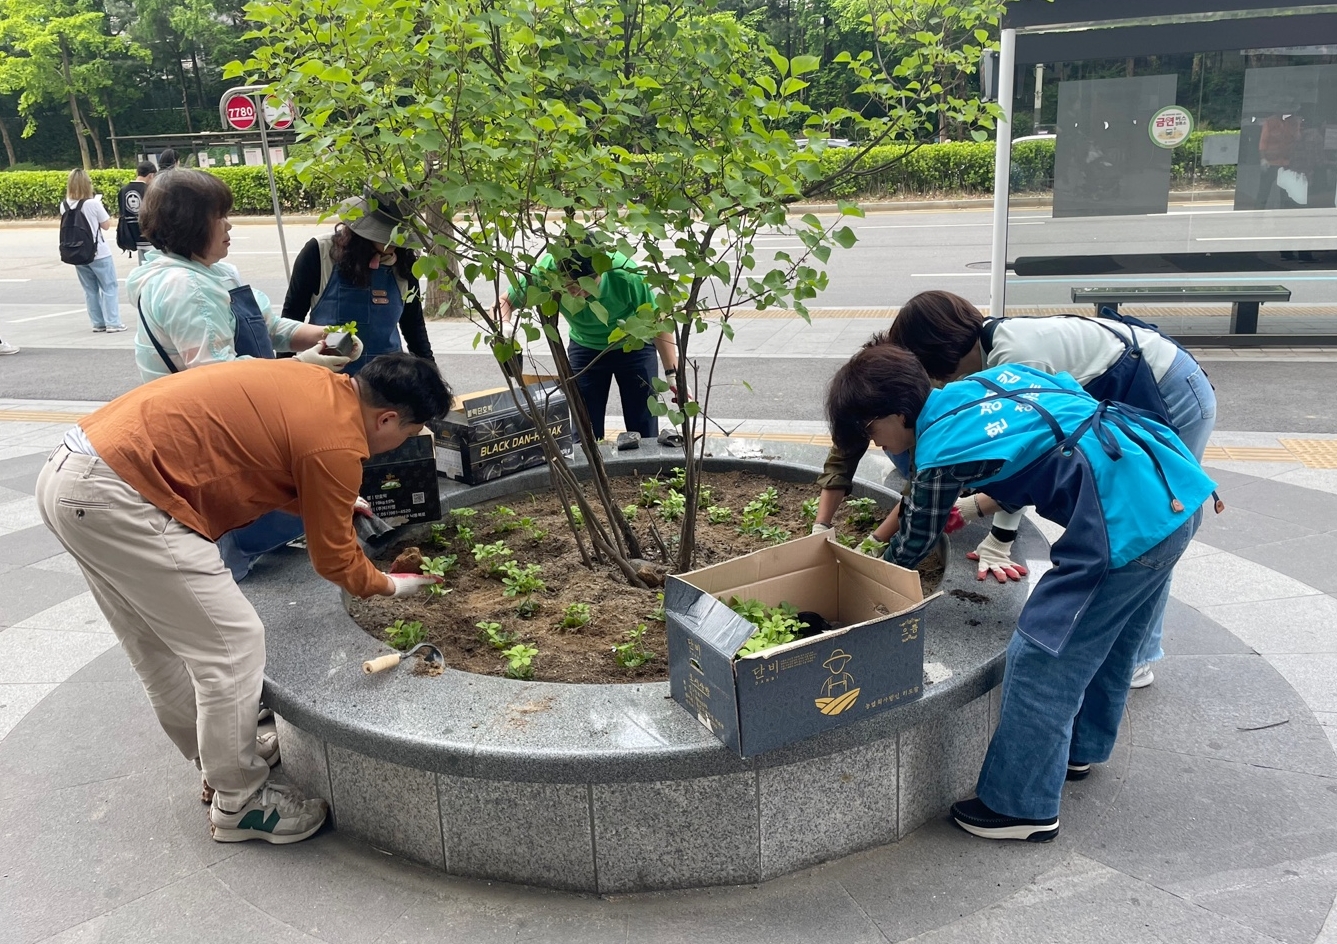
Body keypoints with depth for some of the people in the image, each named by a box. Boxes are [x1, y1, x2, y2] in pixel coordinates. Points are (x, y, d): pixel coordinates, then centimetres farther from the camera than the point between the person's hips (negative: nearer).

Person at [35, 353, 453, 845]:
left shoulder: (317, 386, 11)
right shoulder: (335, 441, -14)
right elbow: (334, 560, 0)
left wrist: (332, 503, 28)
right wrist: (392, 585, 17)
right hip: (115, 498, -10)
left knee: (159, 650, 21)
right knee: (233, 648, 0)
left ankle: (221, 761, 39)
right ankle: (240, 803, 17)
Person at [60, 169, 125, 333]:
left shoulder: (64, 205, 0)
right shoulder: (93, 203, -15)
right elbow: (106, 225, -7)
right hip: (99, 253, -5)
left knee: (90, 289, 13)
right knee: (109, 287, 3)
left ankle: (98, 323, 15)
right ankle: (112, 323, 0)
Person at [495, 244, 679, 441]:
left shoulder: (626, 274, -35)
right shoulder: (546, 270, -29)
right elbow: (504, 302, -13)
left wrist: (673, 372, -19)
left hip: (634, 348, -2)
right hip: (585, 349, 2)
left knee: (644, 435, 0)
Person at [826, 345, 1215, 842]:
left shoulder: (938, 453, -8)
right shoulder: (995, 376, 14)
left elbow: (910, 549, 7)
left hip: (1128, 524, -10)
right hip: (1182, 487, 10)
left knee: (1041, 657, 3)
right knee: (1109, 637, 26)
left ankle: (1021, 806, 17)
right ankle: (1078, 747, 47)